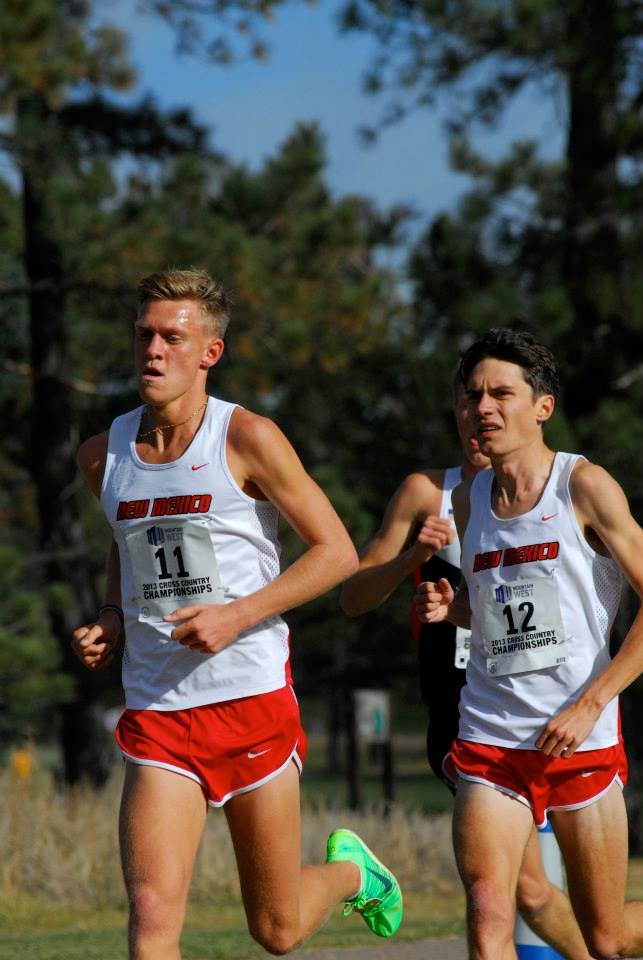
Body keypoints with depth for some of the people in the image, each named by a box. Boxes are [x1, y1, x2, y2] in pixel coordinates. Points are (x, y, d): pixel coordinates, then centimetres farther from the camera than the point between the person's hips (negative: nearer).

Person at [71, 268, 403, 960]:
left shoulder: (247, 439, -7)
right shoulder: (103, 456, 6)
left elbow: (337, 552, -5)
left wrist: (238, 615, -16)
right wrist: (110, 621, 7)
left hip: (253, 700, -3)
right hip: (155, 713, 3)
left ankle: (349, 869, 43)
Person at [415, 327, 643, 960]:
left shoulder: (584, 486, -5)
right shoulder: (467, 500, 10)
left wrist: (590, 704, -14)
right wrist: (449, 608, 3)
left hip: (580, 740, -3)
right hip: (489, 740, 3)